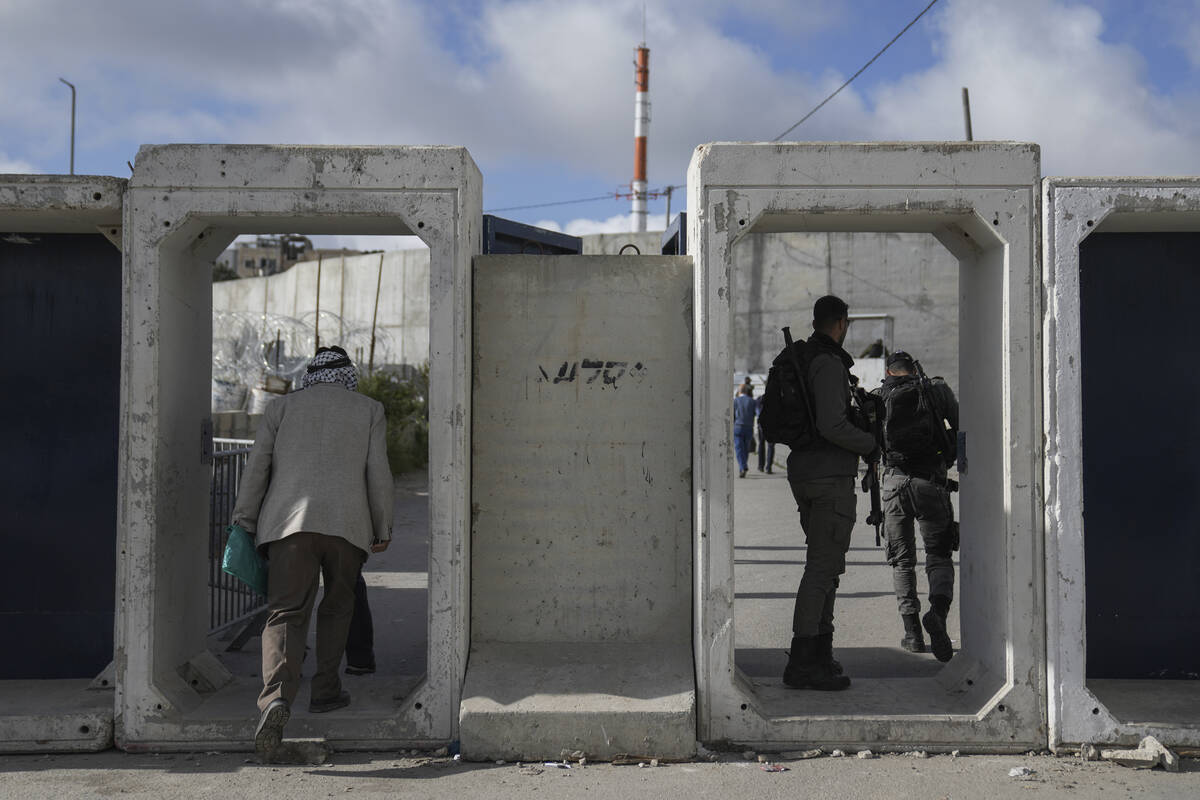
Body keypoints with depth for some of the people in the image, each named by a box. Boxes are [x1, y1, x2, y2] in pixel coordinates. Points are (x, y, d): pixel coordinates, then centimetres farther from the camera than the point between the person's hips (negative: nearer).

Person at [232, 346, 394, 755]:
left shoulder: (282, 406, 18)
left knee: (286, 614, -6)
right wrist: (382, 529, 16)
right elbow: (378, 474, 9)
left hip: (291, 521, 0)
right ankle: (325, 689, 22)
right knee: (336, 607, 20)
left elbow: (257, 465, 9)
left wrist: (244, 521, 12)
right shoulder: (369, 410, 16)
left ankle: (276, 698, -25)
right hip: (348, 522, 0)